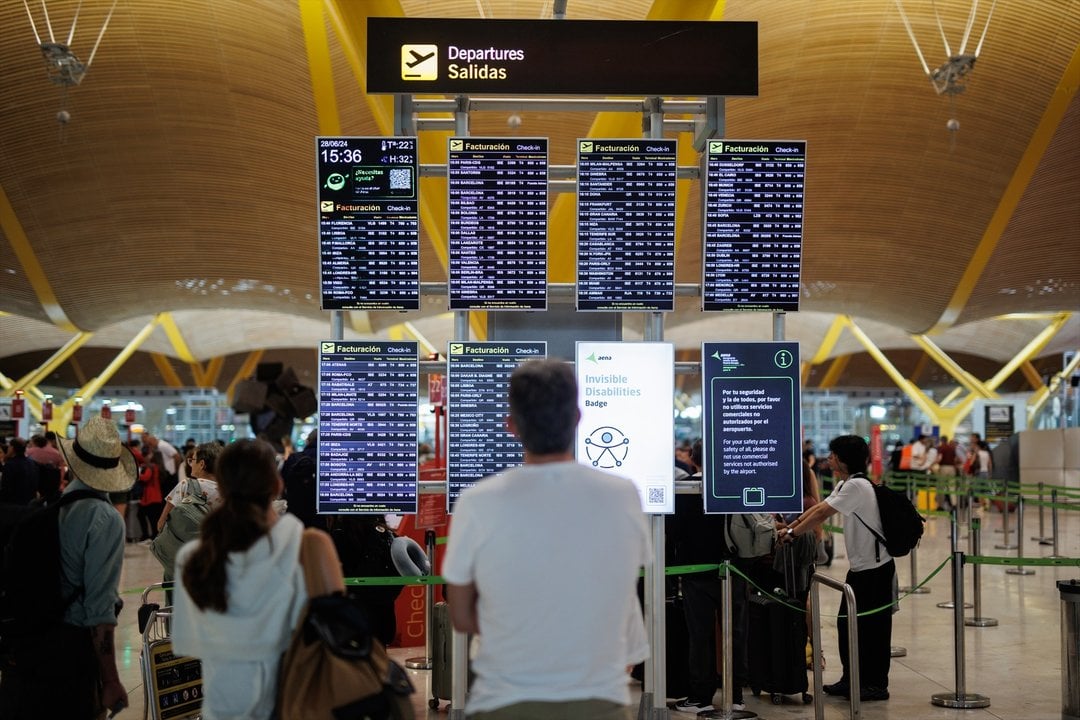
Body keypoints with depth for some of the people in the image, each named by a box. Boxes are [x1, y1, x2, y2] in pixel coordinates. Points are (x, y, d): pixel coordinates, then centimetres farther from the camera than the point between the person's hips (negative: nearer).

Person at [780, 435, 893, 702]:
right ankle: (851, 680, 21)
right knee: (846, 622, 12)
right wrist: (789, 527, 5)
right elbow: (818, 508, 11)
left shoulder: (857, 486, -20)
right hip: (859, 567, 10)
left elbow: (822, 514, -23)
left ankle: (876, 684, 10)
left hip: (875, 568, -10)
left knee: (872, 626, 0)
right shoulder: (846, 485, 12)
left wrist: (792, 533, -16)